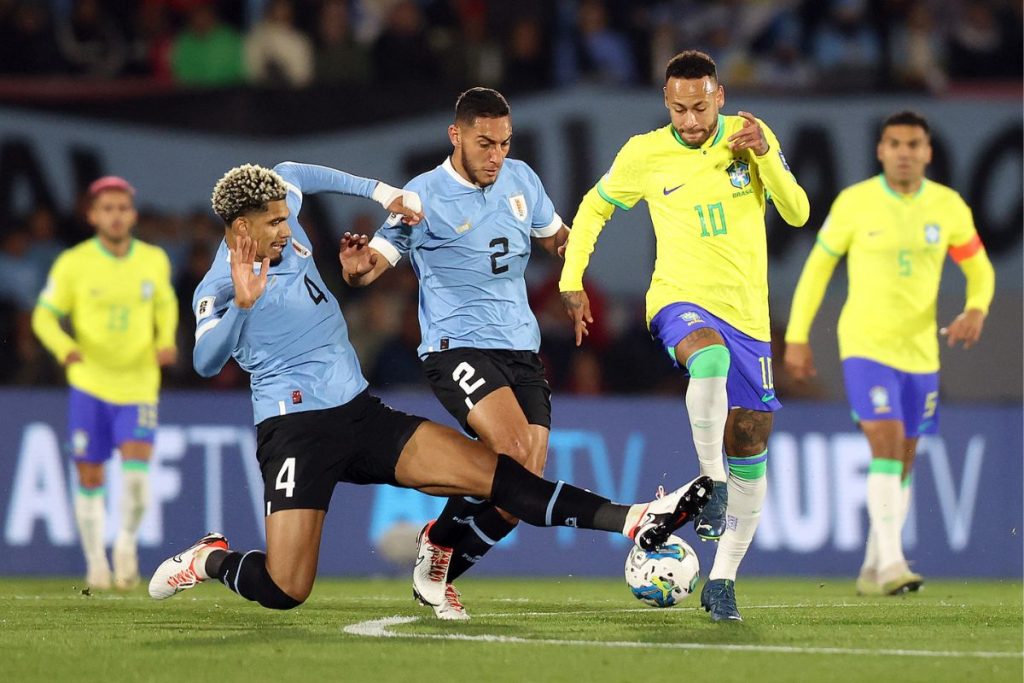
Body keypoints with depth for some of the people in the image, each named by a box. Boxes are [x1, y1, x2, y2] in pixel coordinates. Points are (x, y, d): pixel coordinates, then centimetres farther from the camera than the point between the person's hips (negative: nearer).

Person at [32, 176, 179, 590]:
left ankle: (127, 542, 10)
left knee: (137, 470, -17)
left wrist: (166, 341, -1)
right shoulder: (73, 264, -6)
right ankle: (96, 563, 22)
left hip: (139, 386, 1)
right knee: (90, 479, 3)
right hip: (89, 385, -1)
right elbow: (45, 315, -2)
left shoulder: (154, 260, 1)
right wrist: (64, 348, -22)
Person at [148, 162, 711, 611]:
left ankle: (635, 522, -14)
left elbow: (291, 175, 29)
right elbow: (207, 362, -29)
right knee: (284, 592, -14)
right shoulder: (218, 289, -12)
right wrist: (241, 304, -42)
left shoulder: (279, 225, 6)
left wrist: (380, 192, 24)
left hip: (360, 413, 6)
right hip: (295, 427, -6)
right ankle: (210, 561, 18)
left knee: (494, 474, -7)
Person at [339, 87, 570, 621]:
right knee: (512, 454, -27)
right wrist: (356, 267, -35)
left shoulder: (521, 180, 10)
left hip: (521, 350, 6)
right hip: (457, 349, -6)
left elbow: (556, 239, 27)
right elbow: (370, 265, -11)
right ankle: (437, 541, -3)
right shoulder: (424, 196, -6)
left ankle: (440, 571, 15)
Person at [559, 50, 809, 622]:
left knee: (750, 445, 3)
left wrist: (766, 156, -20)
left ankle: (723, 579, 14)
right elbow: (595, 208, 15)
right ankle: (711, 483, -31)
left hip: (747, 311, 3)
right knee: (710, 359, -40)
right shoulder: (645, 154, -1)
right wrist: (572, 281, 7)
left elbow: (798, 214, -4)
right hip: (680, 300, -3)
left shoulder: (751, 136, 1)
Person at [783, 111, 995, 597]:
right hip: (864, 345, -4)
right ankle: (891, 563, -24)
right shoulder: (854, 202, -6)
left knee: (902, 463, 9)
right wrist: (796, 337, 2)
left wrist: (976, 310, -12)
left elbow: (979, 269, 10)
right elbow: (818, 265, 4)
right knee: (886, 444, -20)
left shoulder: (948, 207, 0)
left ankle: (873, 570, 21)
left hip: (919, 351, 4)